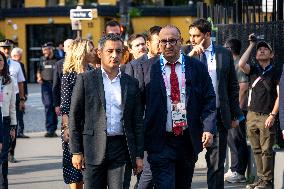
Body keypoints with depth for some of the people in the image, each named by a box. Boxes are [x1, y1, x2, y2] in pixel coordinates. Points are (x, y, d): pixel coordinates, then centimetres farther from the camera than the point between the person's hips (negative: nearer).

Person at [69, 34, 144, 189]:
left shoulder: (132, 83, 10)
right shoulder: (85, 80, 3)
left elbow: (138, 122, 11)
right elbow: (74, 117, 2)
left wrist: (139, 155, 6)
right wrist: (76, 152, -3)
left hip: (122, 149, 2)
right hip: (94, 150, -2)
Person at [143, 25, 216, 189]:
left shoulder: (197, 68, 4)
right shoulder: (148, 68, -1)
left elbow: (209, 100, 3)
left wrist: (209, 129, -9)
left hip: (189, 140, 3)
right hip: (160, 142, -3)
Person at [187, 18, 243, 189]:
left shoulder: (224, 54, 5)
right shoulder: (187, 53, 3)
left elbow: (233, 86, 10)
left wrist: (235, 115, 8)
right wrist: (191, 56, -18)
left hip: (219, 115, 1)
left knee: (217, 162, 5)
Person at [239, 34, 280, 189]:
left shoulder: (276, 72, 2)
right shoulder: (253, 70, 12)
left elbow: (280, 95, -2)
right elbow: (241, 64, -10)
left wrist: (272, 115, -11)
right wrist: (251, 45, -1)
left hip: (267, 116, -4)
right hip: (252, 115, 4)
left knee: (266, 150, -5)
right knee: (256, 150, 7)